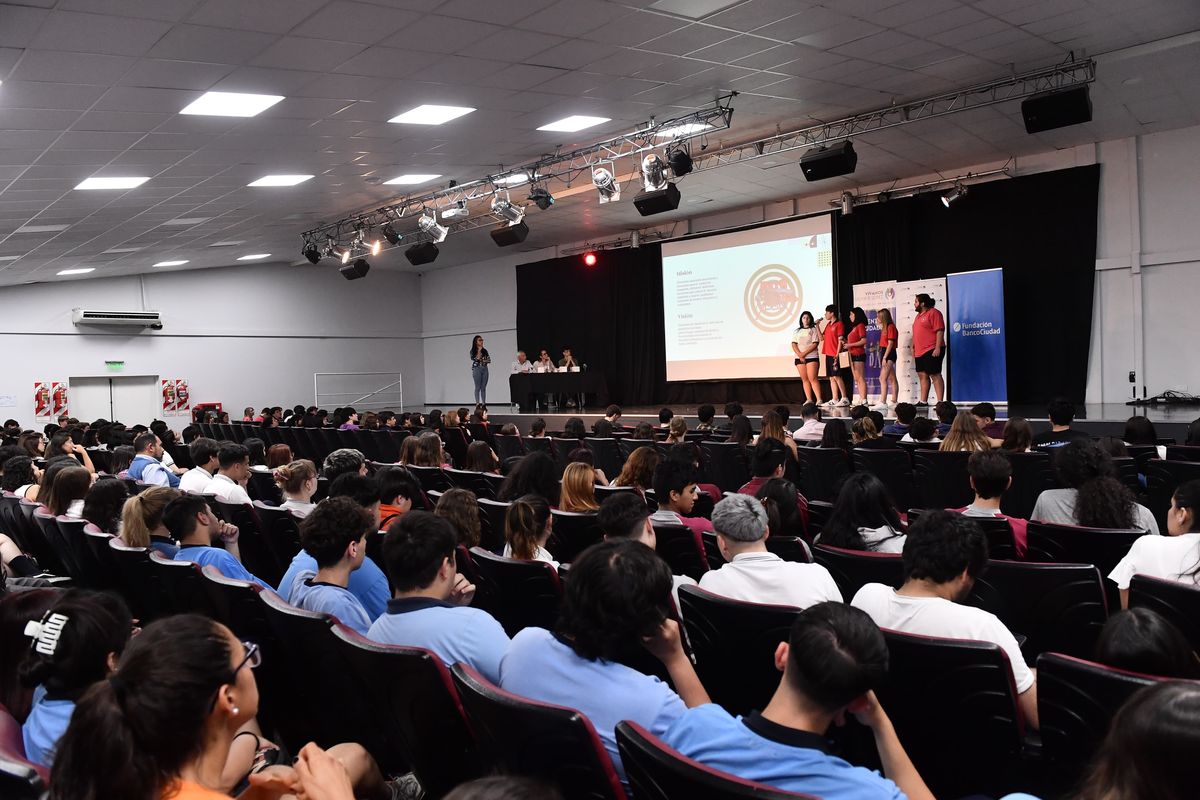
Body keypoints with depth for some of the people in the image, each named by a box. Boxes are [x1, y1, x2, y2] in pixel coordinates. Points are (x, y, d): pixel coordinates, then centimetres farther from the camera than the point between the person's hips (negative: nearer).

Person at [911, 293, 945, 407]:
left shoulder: (933, 313, -7)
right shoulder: (919, 315, 20)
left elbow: (940, 331, -15)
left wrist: (938, 348, -21)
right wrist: (913, 347, 20)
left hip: (932, 351, -9)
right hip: (920, 352, 9)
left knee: (935, 375, -9)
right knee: (922, 375, 9)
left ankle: (940, 402, -9)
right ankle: (923, 401, 13)